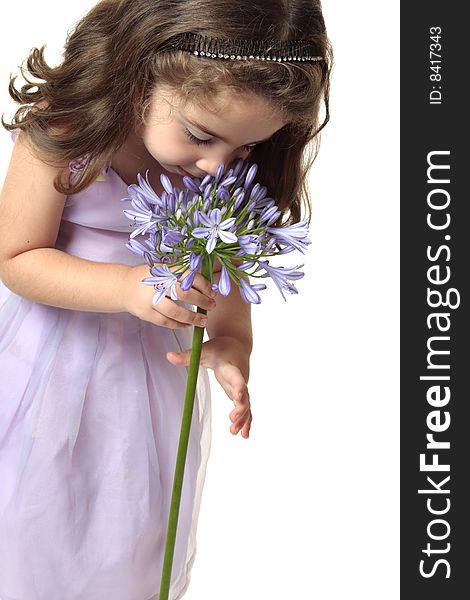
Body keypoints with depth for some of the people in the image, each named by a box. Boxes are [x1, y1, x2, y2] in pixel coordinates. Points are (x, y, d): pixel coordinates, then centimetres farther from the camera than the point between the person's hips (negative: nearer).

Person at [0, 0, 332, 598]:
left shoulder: (233, 171, -15)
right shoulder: (64, 127, -25)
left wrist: (231, 342, -23)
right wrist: (126, 286, -33)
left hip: (154, 357, 3)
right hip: (51, 354, -2)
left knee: (133, 530, 19)